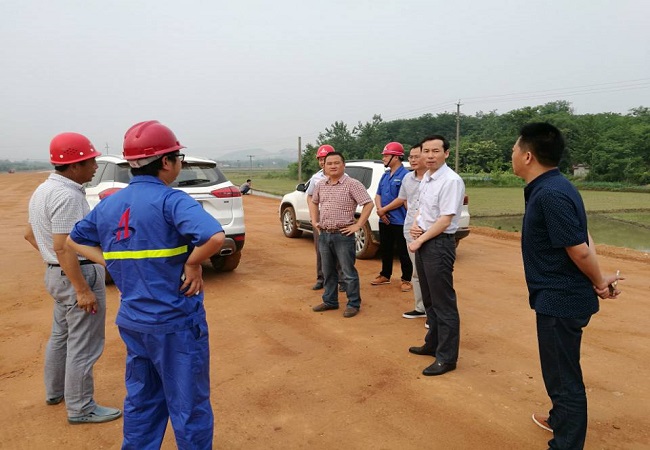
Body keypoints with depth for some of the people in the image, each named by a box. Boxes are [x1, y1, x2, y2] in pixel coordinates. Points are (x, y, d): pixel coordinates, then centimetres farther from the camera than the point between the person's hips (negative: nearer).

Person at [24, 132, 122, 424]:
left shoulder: (44, 190, 10)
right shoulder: (67, 196, -22)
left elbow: (30, 234, 19)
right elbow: (63, 246, -26)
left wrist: (54, 261, 20)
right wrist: (83, 290, -24)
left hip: (56, 273, 11)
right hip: (78, 274, -11)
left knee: (60, 336, 24)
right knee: (83, 346, 1)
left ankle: (55, 392, 41)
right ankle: (80, 409, 13)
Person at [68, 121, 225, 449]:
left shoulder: (109, 204, 3)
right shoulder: (170, 200, -19)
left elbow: (75, 240, 18)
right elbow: (215, 237, -35)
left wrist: (113, 264, 8)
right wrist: (192, 264, -18)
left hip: (131, 321, 7)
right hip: (176, 323, -7)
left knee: (141, 402, 23)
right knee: (189, 408, 11)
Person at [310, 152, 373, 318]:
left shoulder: (352, 184, -10)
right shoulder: (320, 185, 9)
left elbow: (368, 204, -13)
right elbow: (313, 202, 25)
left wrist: (358, 226, -15)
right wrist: (314, 221, 14)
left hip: (343, 235, -6)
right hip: (324, 235, 6)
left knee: (348, 272, 2)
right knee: (328, 271, 16)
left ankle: (353, 304, 14)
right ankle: (330, 301, 30)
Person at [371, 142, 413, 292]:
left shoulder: (405, 175, -13)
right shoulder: (385, 175, 12)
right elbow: (378, 195, 11)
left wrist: (383, 210, -12)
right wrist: (379, 210, -8)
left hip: (399, 221, -8)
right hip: (384, 221, 8)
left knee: (403, 252, 2)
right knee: (385, 250, 18)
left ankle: (406, 280, 14)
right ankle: (385, 275, 32)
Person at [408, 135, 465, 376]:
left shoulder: (451, 181, -17)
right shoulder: (426, 178, 11)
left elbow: (445, 220, -20)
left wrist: (420, 240, -14)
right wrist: (415, 225, 2)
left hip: (439, 243, -9)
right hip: (422, 242, 9)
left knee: (444, 303, 0)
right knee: (429, 299, 19)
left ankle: (447, 357, 11)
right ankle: (433, 344, 35)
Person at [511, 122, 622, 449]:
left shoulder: (550, 194, -24)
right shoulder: (550, 188, 7)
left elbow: (579, 249, -22)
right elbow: (584, 237, 8)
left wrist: (598, 283, -5)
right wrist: (599, 280, 1)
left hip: (560, 300, -10)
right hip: (560, 297, 10)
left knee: (564, 375, 4)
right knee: (560, 369, 28)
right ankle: (561, 419, 49)